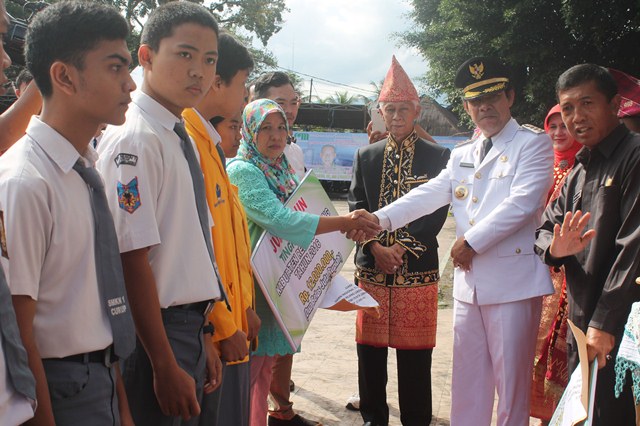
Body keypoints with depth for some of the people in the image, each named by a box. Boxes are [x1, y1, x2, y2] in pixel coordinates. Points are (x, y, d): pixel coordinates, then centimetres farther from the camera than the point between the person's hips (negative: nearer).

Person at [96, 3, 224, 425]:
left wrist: (205, 335, 16)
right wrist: (165, 365, -19)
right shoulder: (133, 139, -17)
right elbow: (133, 260, -20)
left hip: (192, 324, 8)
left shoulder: (183, 139, 9)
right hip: (157, 330, -8)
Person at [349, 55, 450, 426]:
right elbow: (357, 207, 6)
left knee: (415, 354, 3)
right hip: (372, 266, 3)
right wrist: (376, 248, -9)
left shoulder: (437, 157, 3)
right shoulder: (366, 156, 11)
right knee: (370, 350, 9)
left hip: (418, 267, -2)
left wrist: (403, 249, -11)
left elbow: (437, 212, -3)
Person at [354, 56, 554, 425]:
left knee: (512, 380, 1)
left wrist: (471, 242, -13)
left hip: (513, 281, -6)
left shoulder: (533, 143, -2)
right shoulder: (462, 155, 18)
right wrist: (380, 219, -7)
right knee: (467, 380, 12)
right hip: (469, 281, 6)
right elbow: (430, 194, 7)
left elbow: (523, 202, -14)